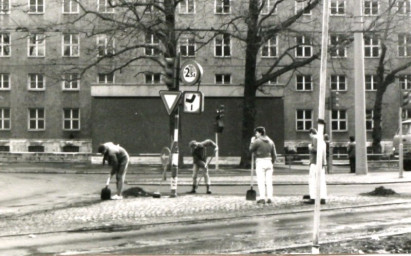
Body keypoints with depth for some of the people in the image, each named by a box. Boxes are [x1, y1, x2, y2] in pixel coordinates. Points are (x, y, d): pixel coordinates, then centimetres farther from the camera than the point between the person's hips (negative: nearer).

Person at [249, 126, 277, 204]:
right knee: (269, 181, 6)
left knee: (261, 181, -6)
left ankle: (262, 198, -12)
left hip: (260, 162, -5)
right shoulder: (270, 142, 12)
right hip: (269, 162, 5)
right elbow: (274, 155, 11)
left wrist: (252, 142, 15)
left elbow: (251, 150, 3)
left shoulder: (257, 141, -7)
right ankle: (269, 198, 3)